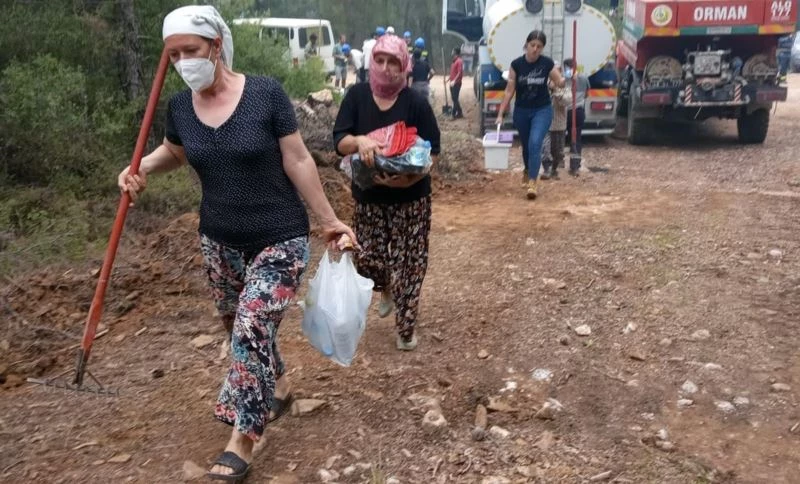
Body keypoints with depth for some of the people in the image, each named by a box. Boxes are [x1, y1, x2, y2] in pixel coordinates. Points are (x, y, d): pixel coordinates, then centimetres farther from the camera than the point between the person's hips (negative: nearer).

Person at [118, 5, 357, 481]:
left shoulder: (266, 93, -15)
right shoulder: (180, 107, -2)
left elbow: (297, 161, -9)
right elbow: (173, 151, 19)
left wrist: (329, 219, -5)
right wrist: (141, 168, -2)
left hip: (280, 240, -5)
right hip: (219, 241, 5)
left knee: (251, 331, -12)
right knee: (245, 329, 17)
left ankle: (241, 441, 4)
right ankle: (278, 387, 46)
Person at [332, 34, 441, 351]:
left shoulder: (415, 103, -10)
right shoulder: (356, 96, -5)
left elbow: (432, 151, -10)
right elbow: (339, 141, -12)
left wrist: (409, 178, -27)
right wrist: (359, 141, -35)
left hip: (410, 198, -2)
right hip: (368, 197, 2)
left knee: (408, 263, 3)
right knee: (366, 260, 5)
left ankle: (406, 328, 21)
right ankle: (386, 290, 42)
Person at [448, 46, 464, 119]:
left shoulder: (459, 61, -13)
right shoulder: (454, 61, 15)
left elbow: (459, 73, -21)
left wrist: (454, 81, -28)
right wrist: (449, 79, 19)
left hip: (456, 83, -9)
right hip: (452, 83, 9)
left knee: (455, 99, -7)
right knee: (454, 99, 11)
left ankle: (454, 114, -6)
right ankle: (459, 113, 19)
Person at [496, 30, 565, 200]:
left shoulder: (547, 63, -10)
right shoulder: (516, 64, -9)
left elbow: (560, 82, 2)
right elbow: (509, 90, -3)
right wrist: (500, 113, -4)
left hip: (542, 110, -2)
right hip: (521, 111, 2)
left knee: (535, 144, -19)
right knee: (526, 146, 15)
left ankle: (533, 183, -16)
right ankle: (530, 176, 38)